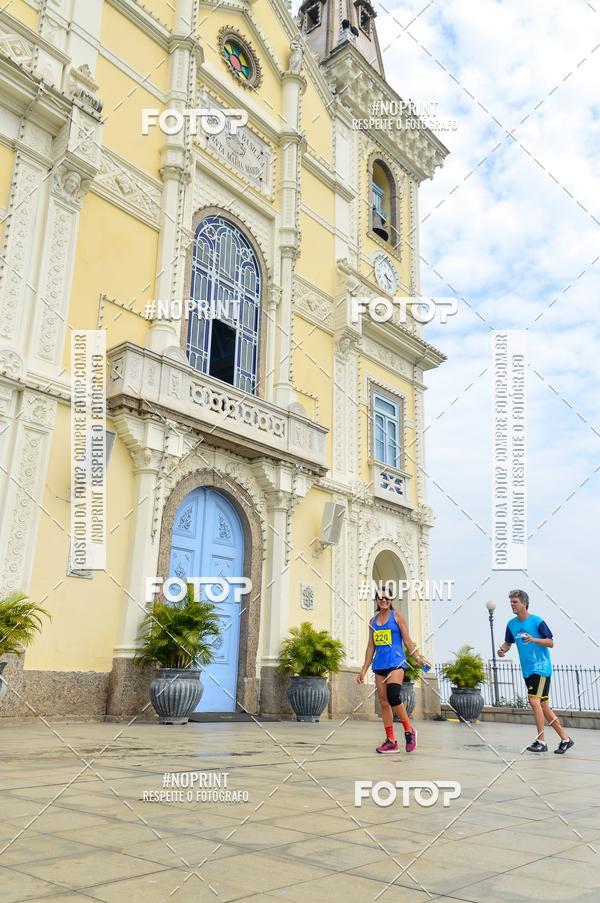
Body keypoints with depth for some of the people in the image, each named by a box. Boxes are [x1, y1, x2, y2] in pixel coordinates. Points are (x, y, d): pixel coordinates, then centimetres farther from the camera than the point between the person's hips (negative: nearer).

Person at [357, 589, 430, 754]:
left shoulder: (397, 616, 3)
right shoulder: (373, 621, 15)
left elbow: (407, 639, -1)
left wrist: (417, 657, -13)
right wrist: (364, 669, 14)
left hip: (396, 662, -5)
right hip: (379, 665, 5)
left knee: (393, 697, -22)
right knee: (383, 702, 3)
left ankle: (409, 730, -3)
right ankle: (390, 741, 9)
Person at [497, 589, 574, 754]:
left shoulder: (537, 621, -11)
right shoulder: (511, 624, 7)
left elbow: (550, 642, -10)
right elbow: (508, 643, 15)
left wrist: (533, 639, -26)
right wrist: (502, 650, -6)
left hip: (541, 668, -7)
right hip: (527, 670, 7)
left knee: (534, 700, -16)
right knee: (543, 706, 10)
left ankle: (541, 741, -8)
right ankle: (565, 738, 20)